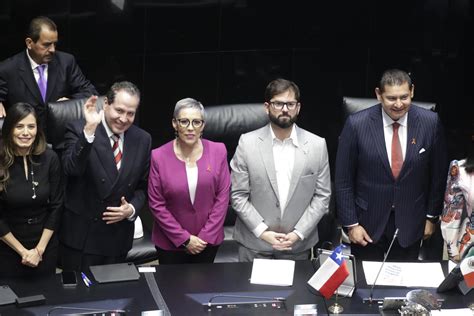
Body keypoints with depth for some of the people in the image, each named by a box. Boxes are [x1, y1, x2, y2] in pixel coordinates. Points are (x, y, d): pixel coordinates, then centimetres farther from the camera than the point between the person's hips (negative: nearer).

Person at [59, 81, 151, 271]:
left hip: (118, 238, 4)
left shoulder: (142, 140, 3)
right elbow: (71, 169, -28)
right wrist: (89, 131, -37)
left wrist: (132, 209, -7)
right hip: (80, 235, -4)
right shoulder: (78, 130, -11)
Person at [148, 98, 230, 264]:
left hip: (208, 241, 1)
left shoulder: (218, 151, -6)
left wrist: (206, 236, -8)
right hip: (170, 243, -1)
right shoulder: (159, 156, -11)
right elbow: (156, 204, -8)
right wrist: (184, 238, -10)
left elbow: (222, 197, -3)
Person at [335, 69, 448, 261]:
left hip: (410, 224, 1)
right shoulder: (356, 124, -14)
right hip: (368, 224, -1)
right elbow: (343, 179, -7)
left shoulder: (430, 122, -9)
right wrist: (350, 223, -7)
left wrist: (432, 216, 7)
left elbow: (437, 173, 3)